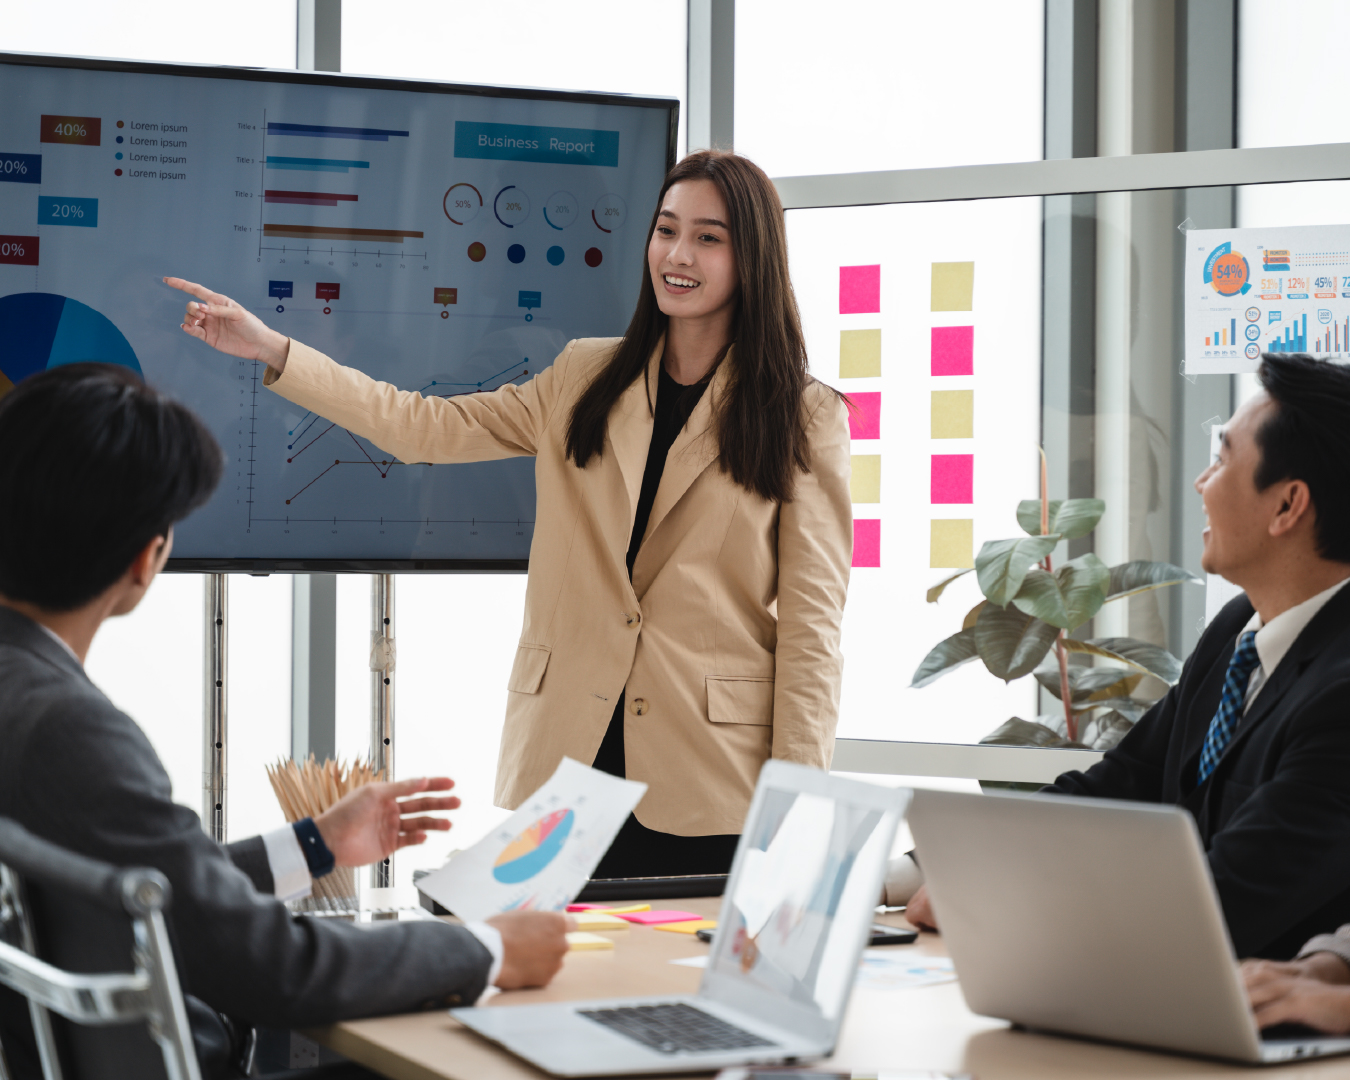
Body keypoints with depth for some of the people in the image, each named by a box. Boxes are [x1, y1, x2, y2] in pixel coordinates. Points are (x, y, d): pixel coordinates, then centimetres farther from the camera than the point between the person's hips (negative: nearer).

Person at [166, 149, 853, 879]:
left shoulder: (805, 420, 2)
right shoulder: (586, 380, 14)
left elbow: (810, 620, -1)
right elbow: (429, 428, 10)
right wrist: (271, 349, 2)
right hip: (568, 763, 3)